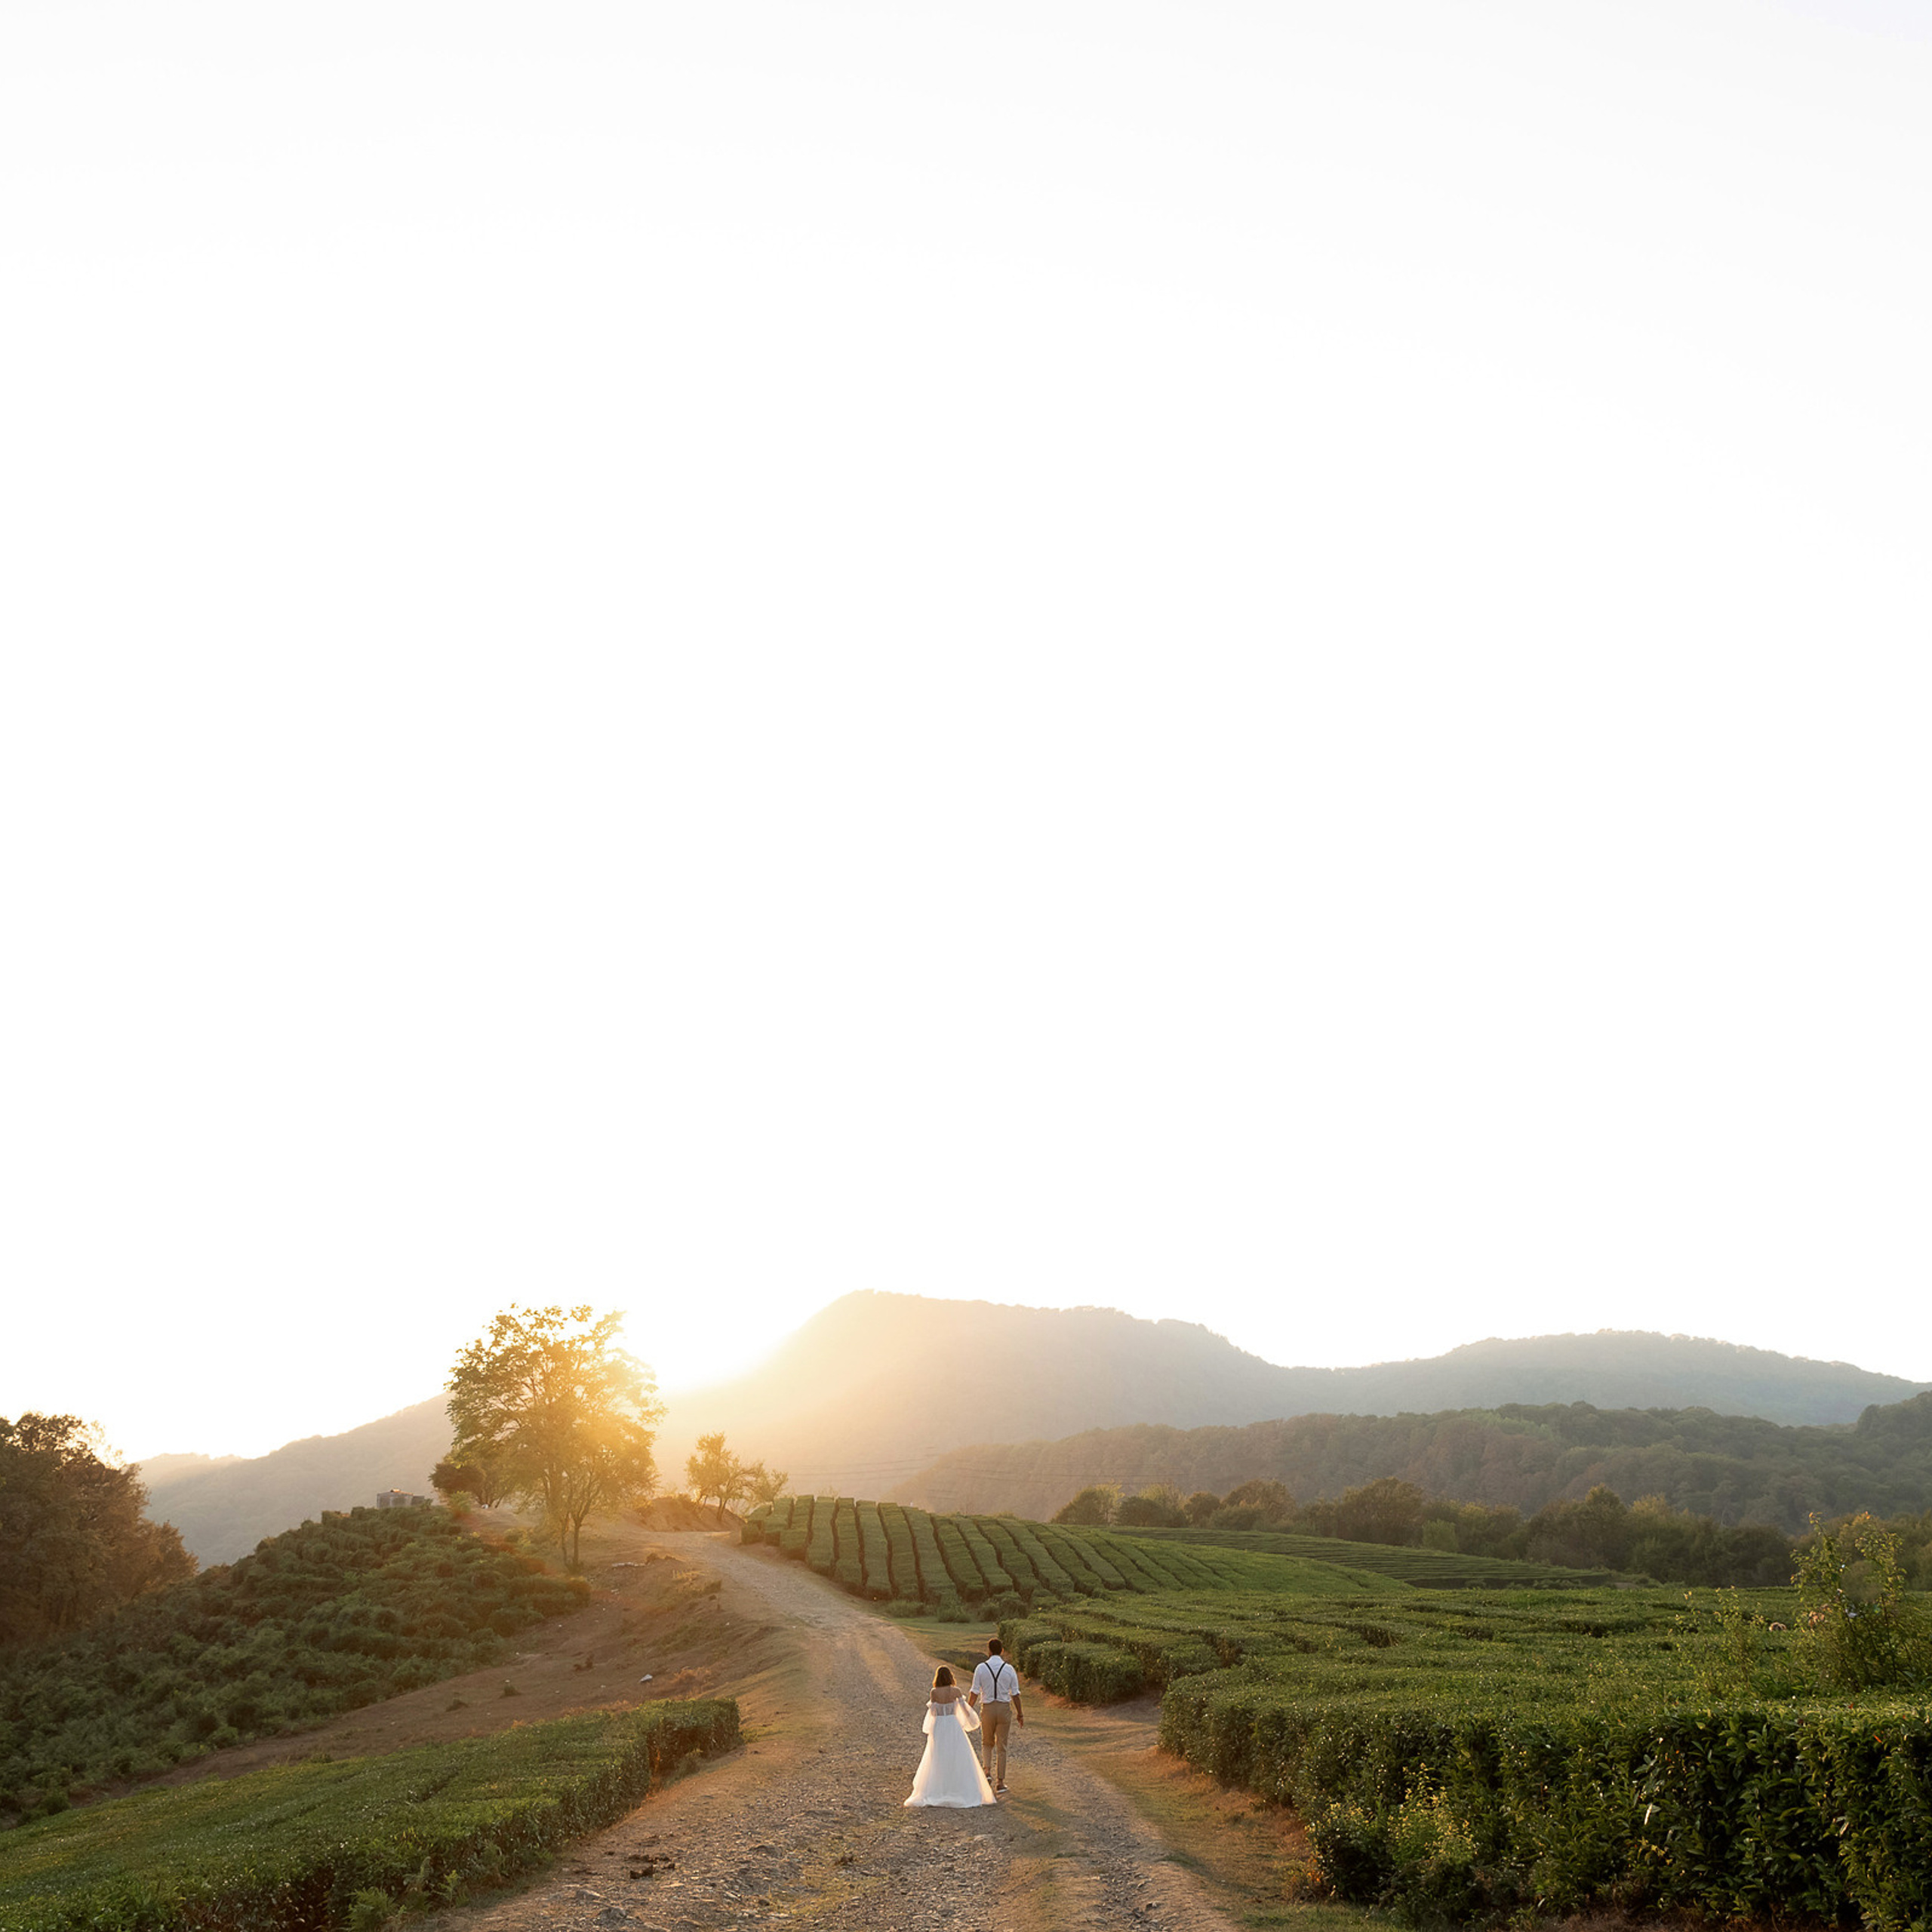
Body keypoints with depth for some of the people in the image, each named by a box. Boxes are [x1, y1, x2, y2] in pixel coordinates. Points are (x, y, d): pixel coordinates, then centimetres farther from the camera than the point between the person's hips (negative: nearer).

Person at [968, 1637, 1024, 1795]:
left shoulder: (981, 1668, -7)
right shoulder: (1009, 1669, -4)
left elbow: (975, 1692, -5)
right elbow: (1015, 1694, 0)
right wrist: (1020, 1714, 10)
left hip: (987, 1708, -1)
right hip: (1004, 1708, 1)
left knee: (987, 1743, 20)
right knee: (1002, 1746, 9)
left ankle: (988, 1770, 0)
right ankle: (1000, 1781, 9)